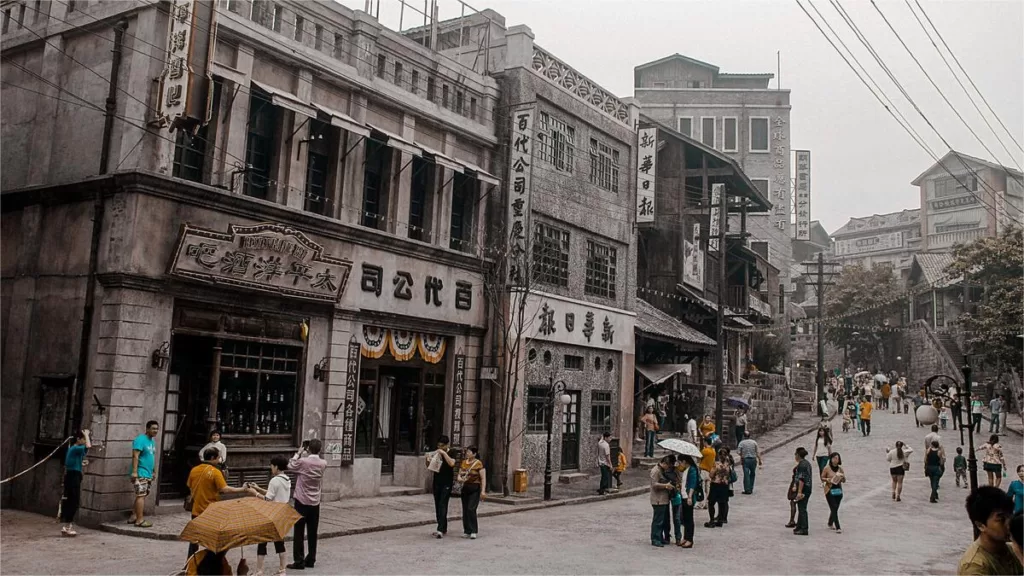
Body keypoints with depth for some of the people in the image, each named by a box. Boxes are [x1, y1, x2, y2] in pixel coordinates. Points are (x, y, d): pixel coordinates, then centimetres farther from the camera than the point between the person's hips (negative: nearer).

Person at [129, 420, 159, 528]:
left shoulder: (152, 441, 16)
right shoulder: (140, 439, -11)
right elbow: (135, 456, -18)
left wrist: (154, 471, 23)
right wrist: (134, 471, -24)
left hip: (148, 474, 9)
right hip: (140, 473, -9)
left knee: (141, 496, 12)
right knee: (141, 495, -10)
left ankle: (133, 516, 19)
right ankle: (140, 520, -10)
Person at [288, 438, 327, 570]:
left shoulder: (303, 462, -15)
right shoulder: (323, 463, -3)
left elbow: (290, 466, 3)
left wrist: (298, 453, 9)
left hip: (301, 502, -4)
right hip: (315, 503, 4)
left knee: (299, 533, 1)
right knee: (312, 533, 12)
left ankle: (299, 562, 1)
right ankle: (310, 560, 18)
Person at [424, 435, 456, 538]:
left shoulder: (451, 453, -5)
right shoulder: (436, 454, 8)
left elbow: (451, 464, -24)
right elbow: (429, 467, 15)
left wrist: (444, 453, -24)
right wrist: (428, 460, -6)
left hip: (446, 484, -6)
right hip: (437, 482, 6)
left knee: (443, 505, -13)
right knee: (437, 506, 9)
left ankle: (441, 530, -18)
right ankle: (443, 528, 19)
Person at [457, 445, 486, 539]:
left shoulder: (478, 464, -10)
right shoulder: (463, 462, 9)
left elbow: (483, 478, -11)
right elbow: (459, 474, 17)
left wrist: (483, 491, -18)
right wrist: (460, 478, -7)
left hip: (475, 489, -6)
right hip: (465, 488, 6)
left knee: (471, 509, -14)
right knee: (465, 510, 7)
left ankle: (473, 531, -4)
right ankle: (467, 531, 16)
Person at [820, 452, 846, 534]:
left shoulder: (840, 469, 4)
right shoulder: (827, 468, -7)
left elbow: (844, 481, 9)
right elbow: (822, 478, 0)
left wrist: (843, 477, -13)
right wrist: (828, 479, -20)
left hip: (838, 490, 5)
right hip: (830, 490, -5)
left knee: (835, 508, 15)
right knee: (834, 508, -11)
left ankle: (830, 523, 38)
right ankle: (837, 528, -11)